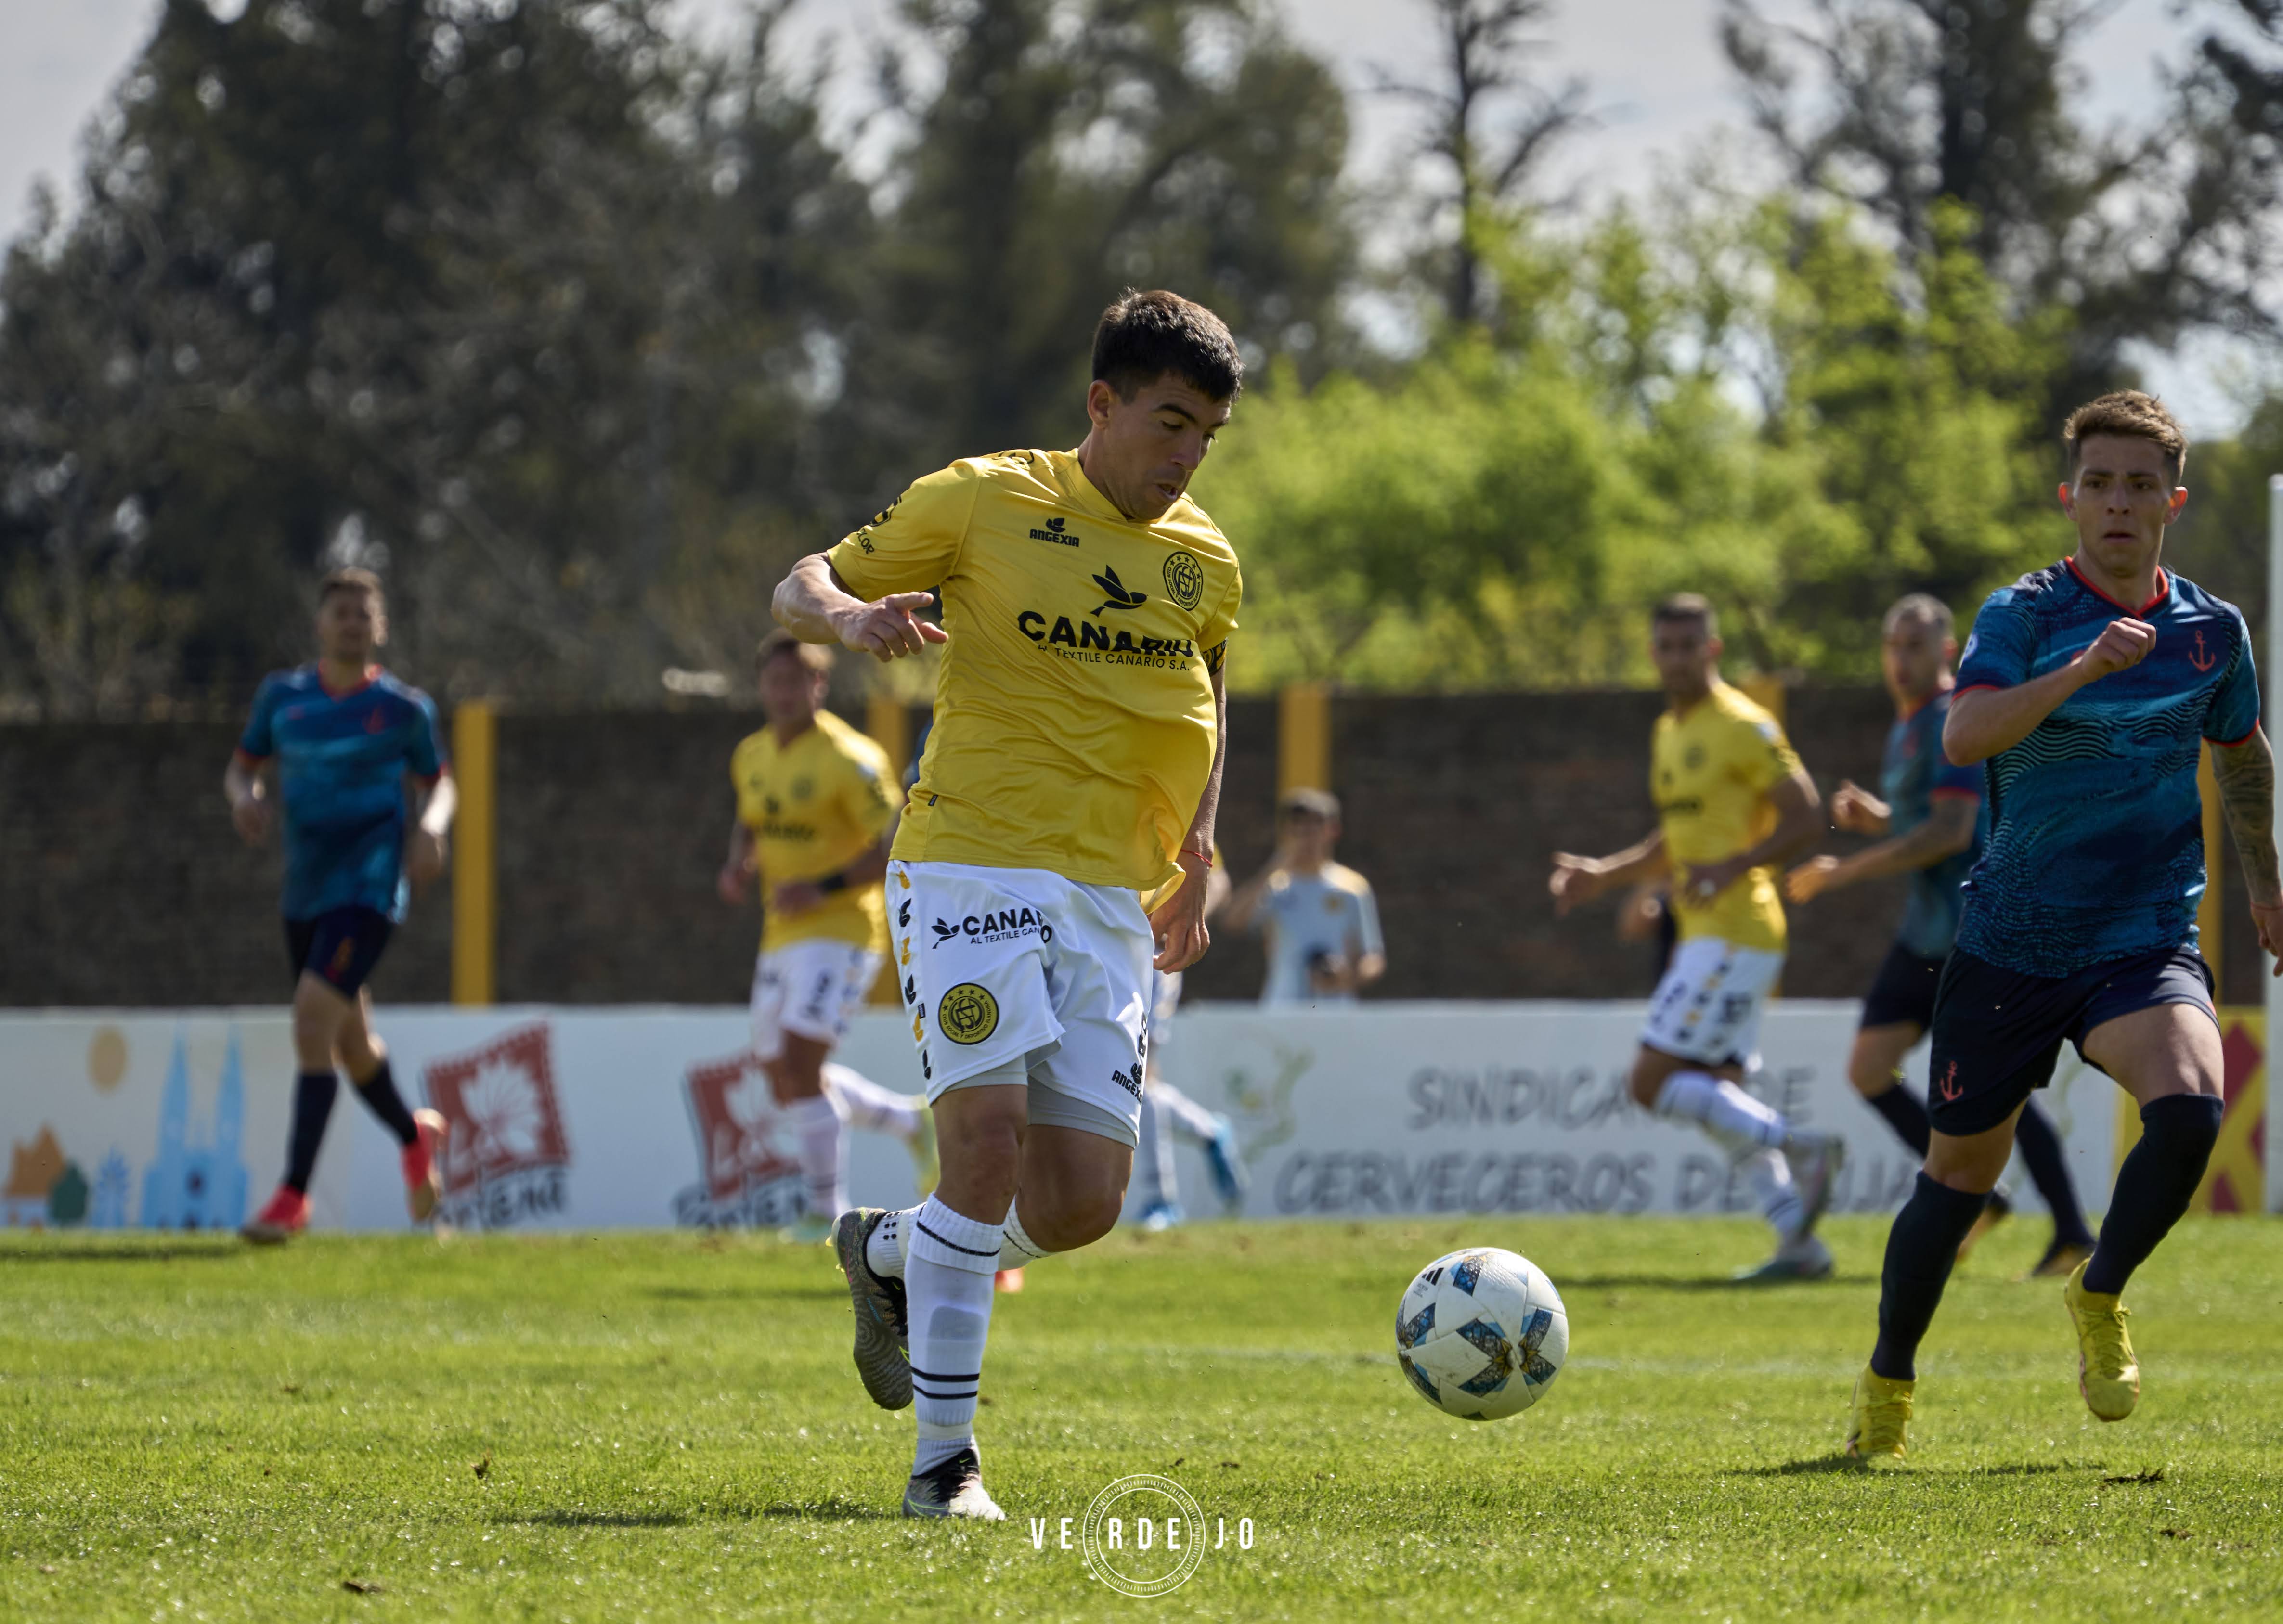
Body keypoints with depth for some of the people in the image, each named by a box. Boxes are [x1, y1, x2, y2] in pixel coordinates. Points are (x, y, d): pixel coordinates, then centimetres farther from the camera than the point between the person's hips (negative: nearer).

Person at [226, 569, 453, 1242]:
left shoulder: (404, 708, -1)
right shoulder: (283, 696, 7)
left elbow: (437, 783, 12)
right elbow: (243, 768, 15)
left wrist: (429, 828, -9)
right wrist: (246, 798, -8)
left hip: (369, 887, -5)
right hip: (306, 889, 5)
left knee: (313, 1015, -21)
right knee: (349, 1044, 16)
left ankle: (293, 1197, -21)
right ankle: (416, 1136, 47)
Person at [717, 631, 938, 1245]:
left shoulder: (849, 760, -15)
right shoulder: (752, 756, 8)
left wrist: (823, 887, -24)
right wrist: (737, 867, 5)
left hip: (841, 930, -8)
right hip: (783, 935, 8)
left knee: (799, 1062, -19)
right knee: (785, 1080, 10)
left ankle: (826, 1209, -11)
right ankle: (912, 1121, 30)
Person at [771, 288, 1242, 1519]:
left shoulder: (1205, 563, 12)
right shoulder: (984, 502, -1)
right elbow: (799, 587, 4)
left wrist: (1195, 860, 16)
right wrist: (844, 615, -20)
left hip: (1106, 898, 5)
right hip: (969, 869, -5)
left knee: (1081, 1207, -4)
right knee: (991, 1130, -20)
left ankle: (888, 1253, 28)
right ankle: (944, 1454, -11)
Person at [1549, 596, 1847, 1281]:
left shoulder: (1743, 727, -10)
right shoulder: (1669, 734, 18)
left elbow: (1806, 819, -14)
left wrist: (1732, 867, -25)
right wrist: (1601, 876, 16)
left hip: (1734, 935, -10)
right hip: (1705, 937, 10)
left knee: (1653, 1082, -14)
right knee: (1714, 1099, 7)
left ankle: (1803, 1149, -9)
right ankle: (1799, 1242, 7)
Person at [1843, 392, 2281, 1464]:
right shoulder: (2025, 615, -8)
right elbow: (1964, 737, -27)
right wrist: (2082, 668, -39)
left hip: (2148, 937, 1)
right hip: (2012, 941, -1)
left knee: (2190, 1104, -27)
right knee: (1961, 1172, 7)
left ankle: (2100, 1296, 0)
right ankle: (1887, 1386, 30)